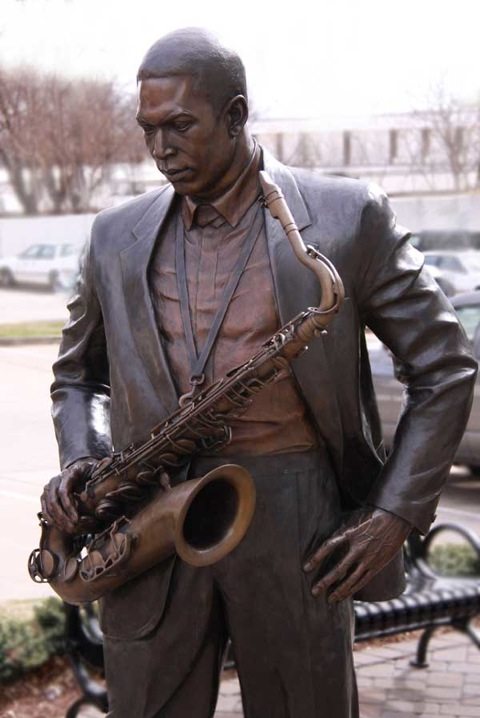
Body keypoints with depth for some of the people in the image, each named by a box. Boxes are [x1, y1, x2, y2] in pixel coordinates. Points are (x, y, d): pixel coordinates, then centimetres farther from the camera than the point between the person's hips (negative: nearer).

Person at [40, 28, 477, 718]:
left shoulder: (347, 218, -2)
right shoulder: (118, 236, 9)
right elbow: (78, 375, 21)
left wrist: (397, 513, -5)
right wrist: (81, 459, 0)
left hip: (295, 523, -2)